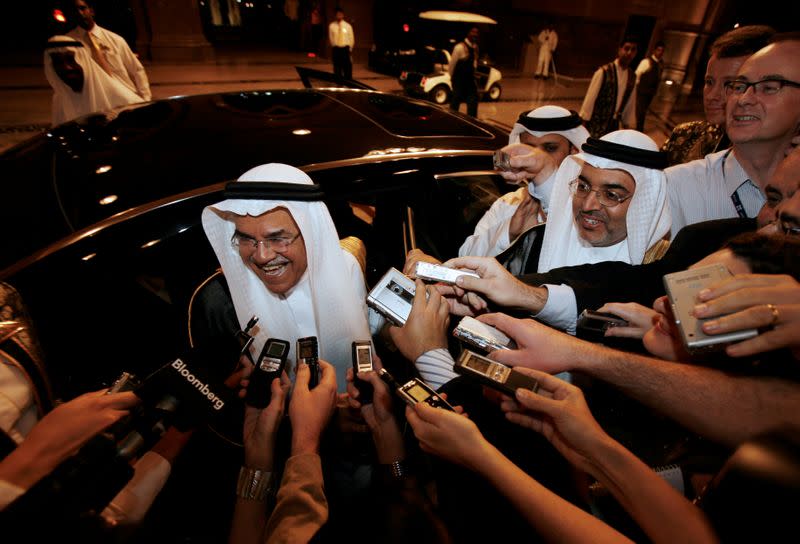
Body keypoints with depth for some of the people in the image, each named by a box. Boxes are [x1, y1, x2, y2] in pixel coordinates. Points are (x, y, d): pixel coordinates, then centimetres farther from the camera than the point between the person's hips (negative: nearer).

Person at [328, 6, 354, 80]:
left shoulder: (348, 26, -1)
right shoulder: (331, 26, 0)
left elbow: (351, 38, 6)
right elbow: (331, 38, 9)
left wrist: (349, 49, 6)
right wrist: (334, 47, 9)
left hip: (345, 49, -1)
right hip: (336, 49, 1)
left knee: (347, 68, -3)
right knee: (337, 69, 5)